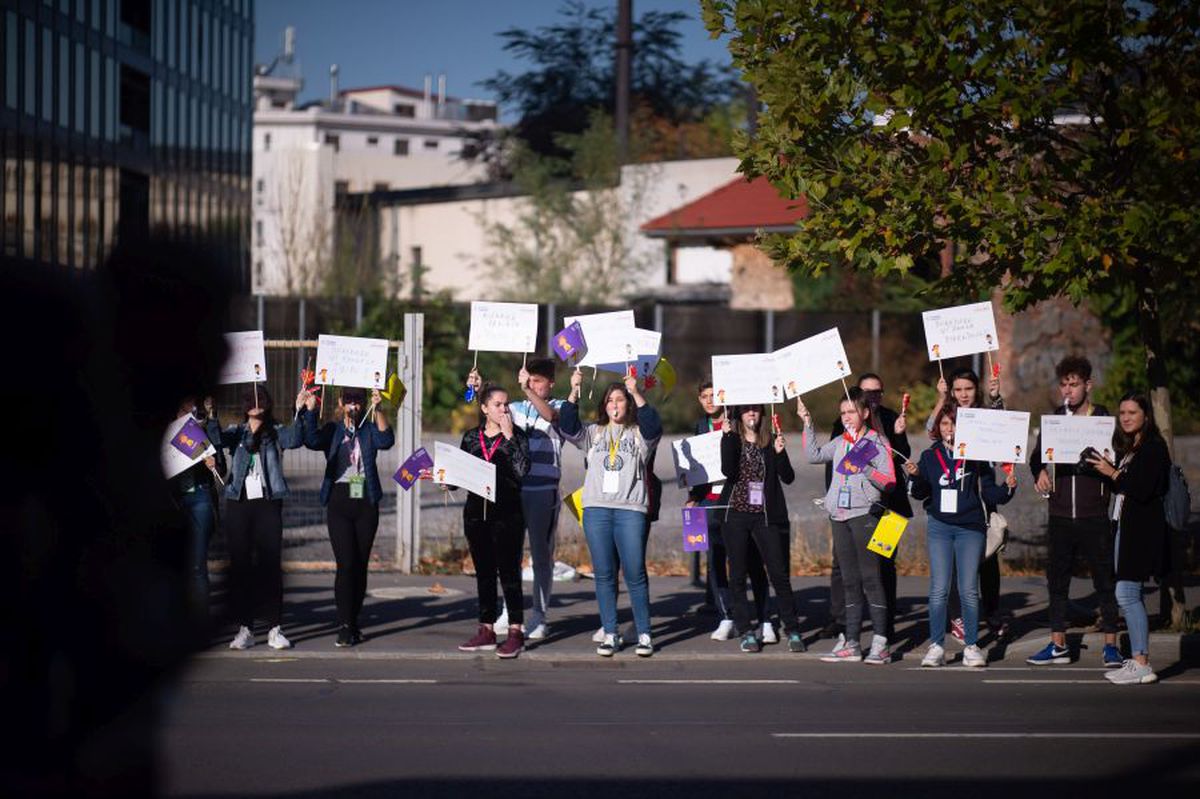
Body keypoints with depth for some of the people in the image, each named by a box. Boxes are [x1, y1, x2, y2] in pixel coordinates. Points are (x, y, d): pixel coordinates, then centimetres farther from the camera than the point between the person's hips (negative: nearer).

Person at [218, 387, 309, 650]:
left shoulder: (276, 433, 7)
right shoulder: (236, 432, 11)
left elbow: (294, 440, -13)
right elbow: (216, 438, -7)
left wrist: (299, 412, -27)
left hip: (268, 503, -1)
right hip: (238, 502, 1)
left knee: (270, 565, -2)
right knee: (240, 565, 2)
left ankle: (275, 628, 1)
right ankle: (244, 628, 6)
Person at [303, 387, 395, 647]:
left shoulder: (370, 430, 8)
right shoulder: (332, 430, 7)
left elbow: (386, 440, -13)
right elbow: (312, 441, -12)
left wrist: (378, 410, -25)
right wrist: (310, 411, -24)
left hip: (366, 503, 2)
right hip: (339, 501, -2)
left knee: (361, 565, 5)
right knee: (346, 564, -10)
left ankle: (354, 623, 15)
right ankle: (345, 626, -11)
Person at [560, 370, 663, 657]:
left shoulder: (639, 433, 8)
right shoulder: (594, 432, 15)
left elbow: (654, 426, -13)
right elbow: (568, 426, 0)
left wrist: (636, 393, -19)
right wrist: (574, 391, -11)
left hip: (630, 509, -3)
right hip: (596, 508, 3)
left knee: (635, 574, -4)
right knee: (604, 574, 4)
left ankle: (644, 635, 3)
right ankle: (610, 635, 8)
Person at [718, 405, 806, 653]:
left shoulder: (771, 441, 7)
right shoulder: (731, 439, 4)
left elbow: (788, 477, 0)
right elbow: (727, 471, -13)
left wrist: (779, 453, -15)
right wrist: (729, 436, -16)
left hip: (764, 515, 0)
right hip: (736, 514, 0)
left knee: (779, 574, -4)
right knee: (738, 575, 2)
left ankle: (792, 631, 2)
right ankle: (746, 632, 9)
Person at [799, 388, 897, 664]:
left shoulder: (878, 442, -2)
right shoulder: (840, 442, 17)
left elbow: (888, 482, -7)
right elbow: (813, 456, 16)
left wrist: (866, 468, -22)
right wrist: (807, 424, 14)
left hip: (864, 514, -6)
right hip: (839, 514, 6)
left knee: (870, 577, -10)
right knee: (850, 581, 8)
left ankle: (880, 643, -11)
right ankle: (851, 643, 10)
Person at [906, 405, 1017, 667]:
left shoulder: (975, 456, 2)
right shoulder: (930, 456, 9)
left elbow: (989, 493, 2)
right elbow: (921, 494, 11)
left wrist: (1007, 488, -16)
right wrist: (915, 476, -8)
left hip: (970, 528, -2)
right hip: (940, 527, 2)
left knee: (968, 589, -2)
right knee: (938, 589, -3)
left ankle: (972, 646, 6)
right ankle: (936, 646, 3)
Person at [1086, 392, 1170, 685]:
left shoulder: (1154, 447, -11)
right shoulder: (1128, 448, 17)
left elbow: (1143, 490, -19)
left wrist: (1113, 474, -13)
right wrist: (1106, 469, 1)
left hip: (1142, 528, -10)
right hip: (1126, 525, 10)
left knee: (1126, 593, -12)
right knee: (1130, 594, 9)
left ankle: (1141, 665, -11)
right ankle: (1139, 658, 14)